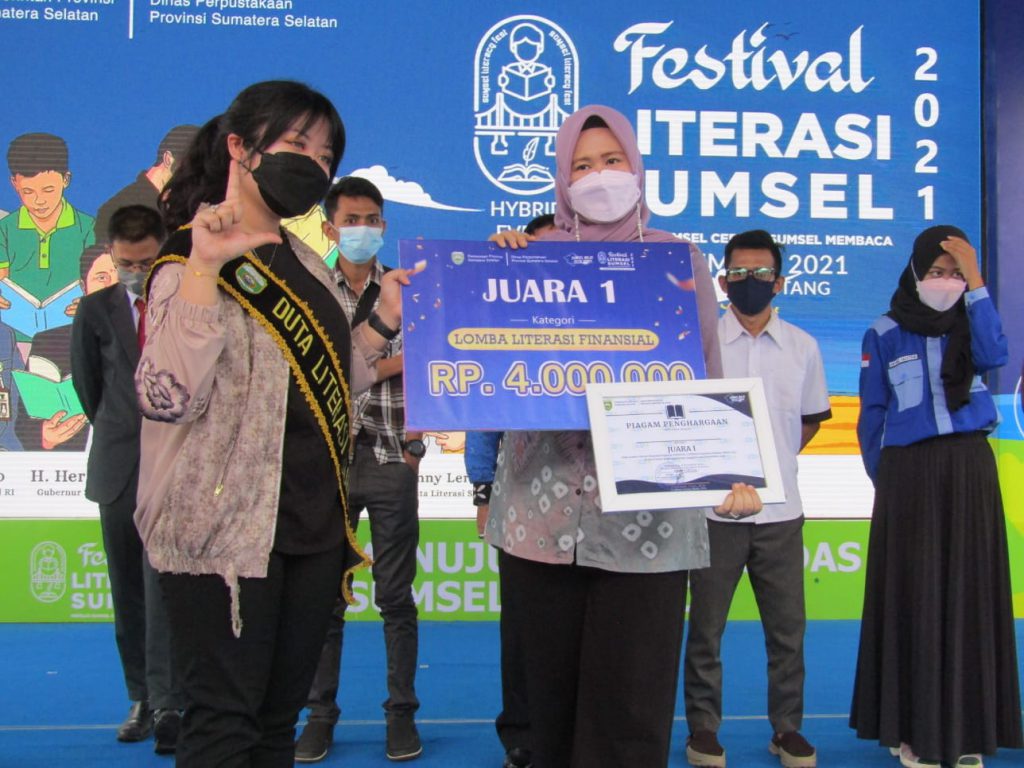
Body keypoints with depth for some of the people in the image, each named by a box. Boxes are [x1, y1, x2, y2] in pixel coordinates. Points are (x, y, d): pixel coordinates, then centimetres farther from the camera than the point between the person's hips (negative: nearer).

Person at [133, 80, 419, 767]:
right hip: (227, 530, -7)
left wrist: (385, 322, 10)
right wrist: (203, 267, -29)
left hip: (312, 524, 8)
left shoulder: (306, 266, 14)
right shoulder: (191, 264, -10)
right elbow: (168, 397, -25)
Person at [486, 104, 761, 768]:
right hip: (545, 500, 2)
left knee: (630, 700, -1)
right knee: (552, 692, 8)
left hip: (644, 509, -1)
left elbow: (709, 379, 7)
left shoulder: (679, 258, 9)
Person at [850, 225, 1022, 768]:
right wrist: (883, 480, 3)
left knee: (968, 594, 4)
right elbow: (872, 415, 5)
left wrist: (976, 282, -15)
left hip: (969, 468, 2)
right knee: (914, 597, 0)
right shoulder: (885, 335, 1)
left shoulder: (970, 325, 9)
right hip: (909, 471, -2)